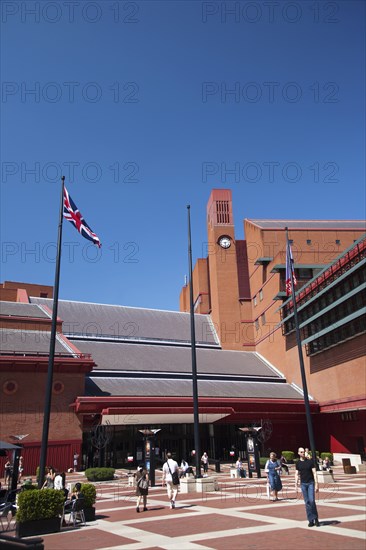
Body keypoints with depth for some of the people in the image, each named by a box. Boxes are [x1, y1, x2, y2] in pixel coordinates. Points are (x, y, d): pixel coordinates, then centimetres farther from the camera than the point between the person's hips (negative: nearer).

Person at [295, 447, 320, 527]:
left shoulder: (310, 462, -2)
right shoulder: (298, 463, 6)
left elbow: (314, 473, -3)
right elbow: (297, 474, 9)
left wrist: (316, 484, -9)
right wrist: (296, 483, -2)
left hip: (310, 483, -2)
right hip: (303, 484, 2)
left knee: (312, 500, -11)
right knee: (307, 502, 3)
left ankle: (316, 518, 7)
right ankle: (311, 520, 11)